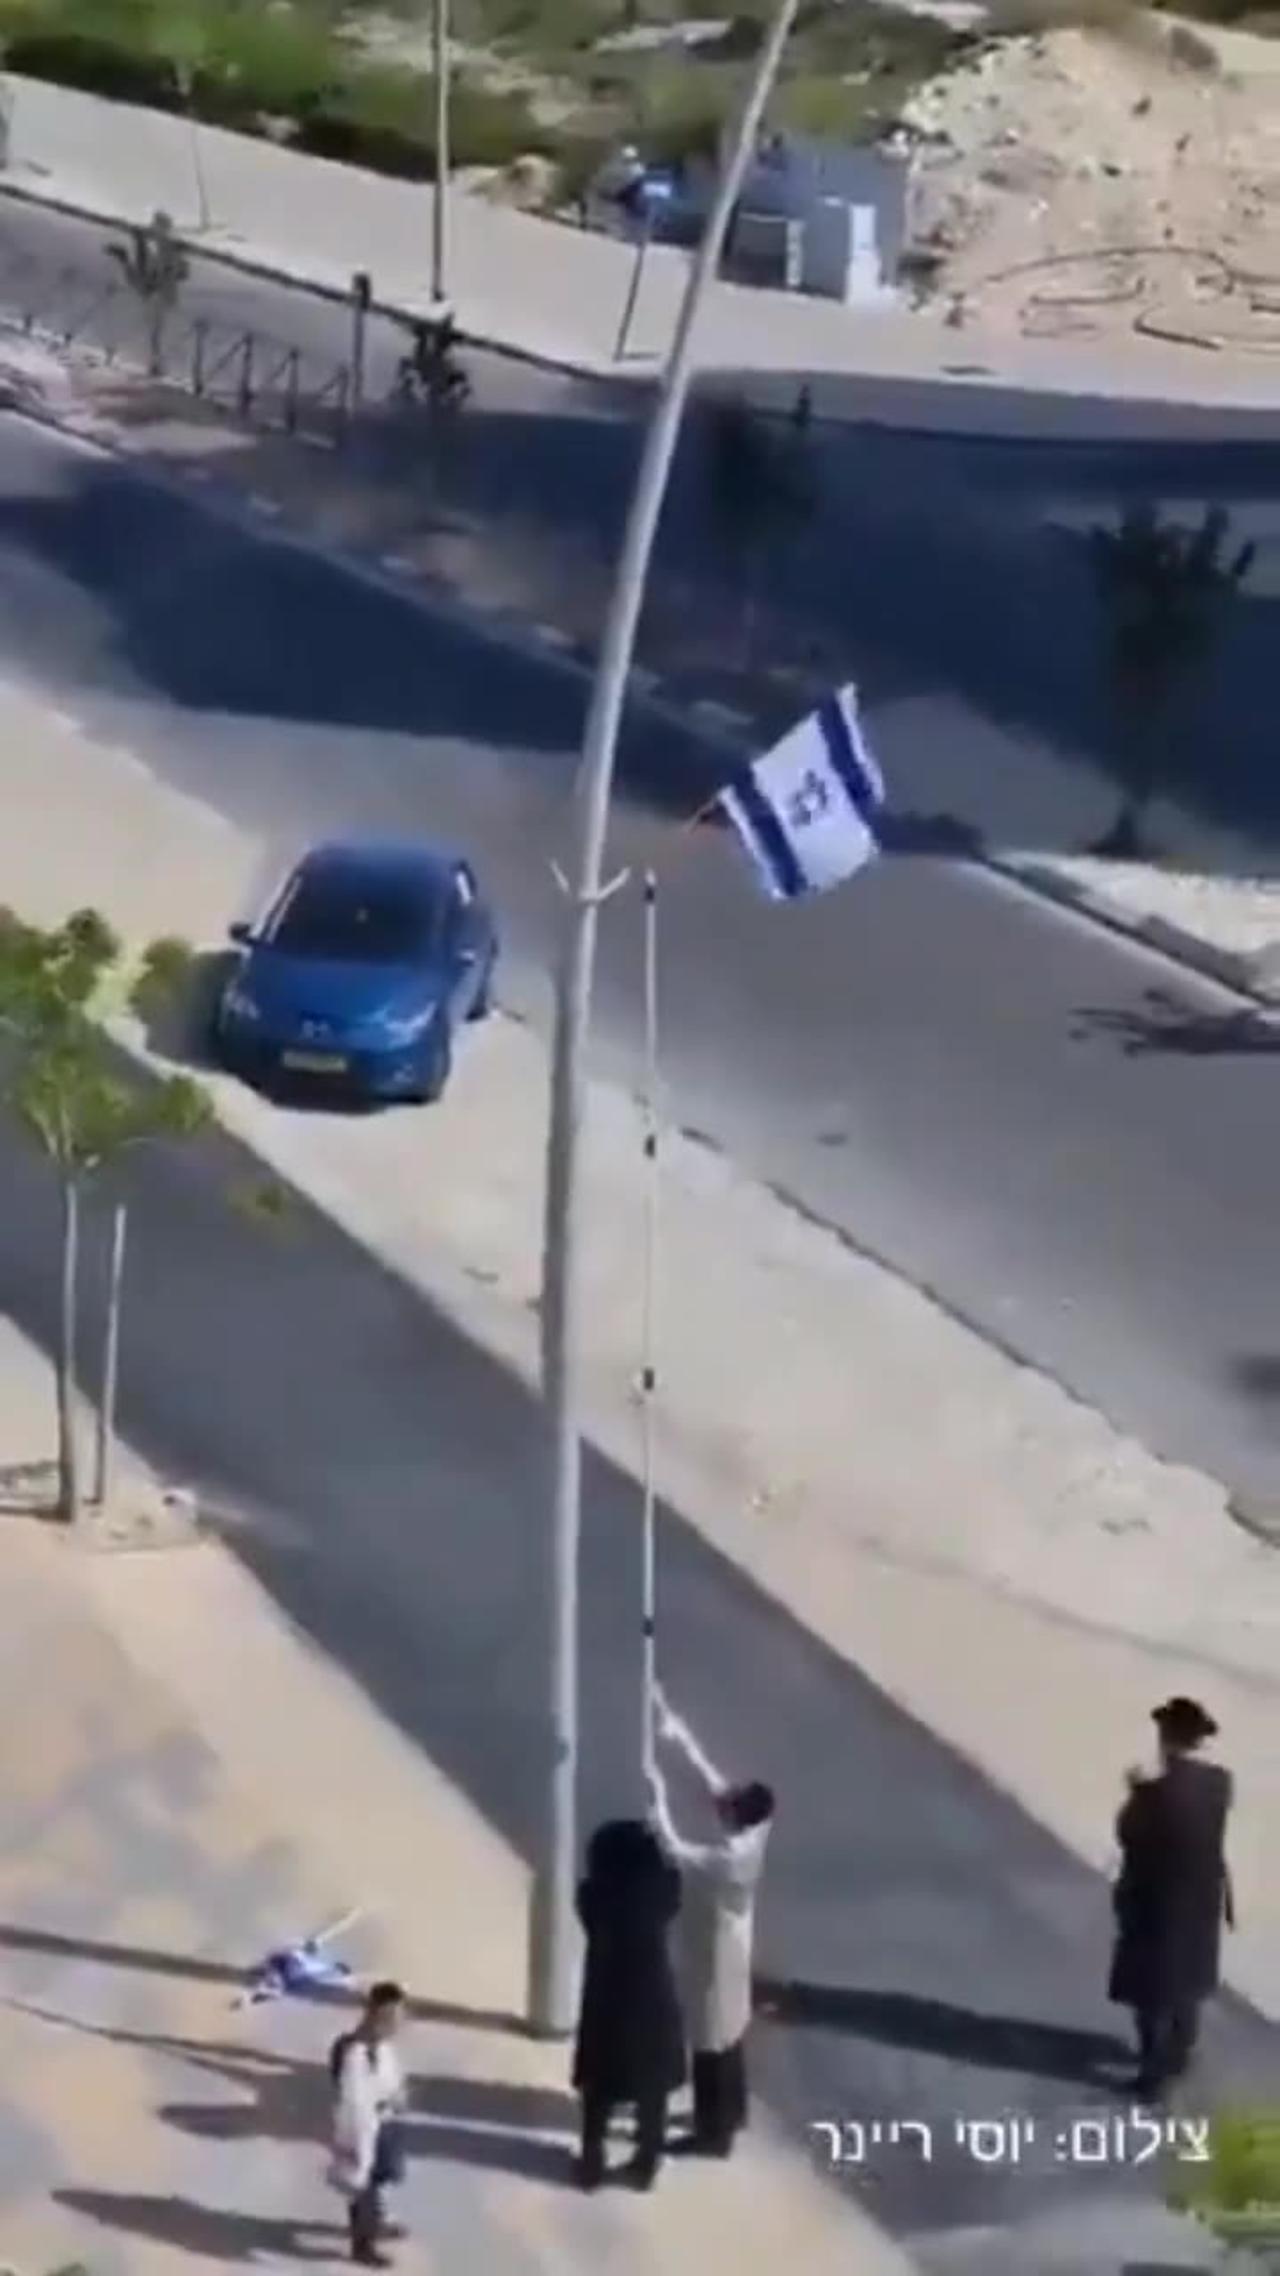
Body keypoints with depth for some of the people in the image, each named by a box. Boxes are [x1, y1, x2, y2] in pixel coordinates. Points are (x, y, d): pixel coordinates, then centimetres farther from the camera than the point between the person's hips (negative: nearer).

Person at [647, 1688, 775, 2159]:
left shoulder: (728, 1858, -37)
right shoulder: (754, 1833, -13)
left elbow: (673, 1852, -34)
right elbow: (713, 1782, -6)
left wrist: (658, 1799, -29)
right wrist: (679, 1736, -10)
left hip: (715, 1954, -9)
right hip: (731, 1947, 9)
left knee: (711, 2041, 7)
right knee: (729, 2031, 25)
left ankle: (714, 2134, 21)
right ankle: (731, 2113, 42)